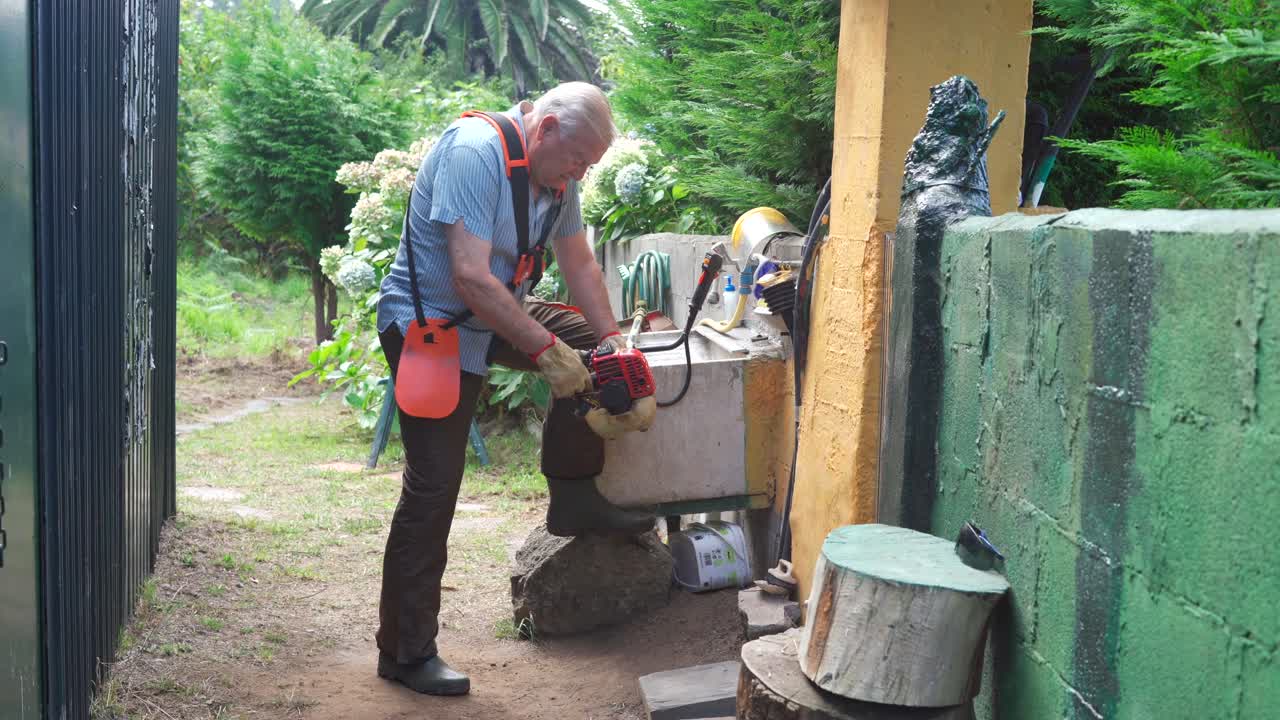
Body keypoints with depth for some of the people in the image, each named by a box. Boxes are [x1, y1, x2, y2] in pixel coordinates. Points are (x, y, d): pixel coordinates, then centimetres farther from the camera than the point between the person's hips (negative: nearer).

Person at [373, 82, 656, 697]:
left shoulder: (555, 171, 1)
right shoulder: (476, 151, -26)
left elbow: (578, 262, 9)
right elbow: (472, 278, -32)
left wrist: (612, 342, -1)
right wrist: (546, 351, -30)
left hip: (492, 317, 8)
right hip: (426, 325, -8)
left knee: (587, 344, -1)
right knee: (432, 489, -6)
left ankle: (573, 499, 9)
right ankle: (405, 652, 5)